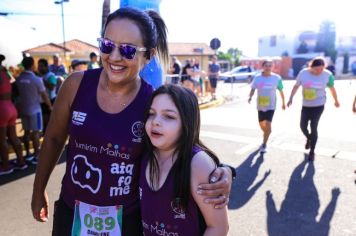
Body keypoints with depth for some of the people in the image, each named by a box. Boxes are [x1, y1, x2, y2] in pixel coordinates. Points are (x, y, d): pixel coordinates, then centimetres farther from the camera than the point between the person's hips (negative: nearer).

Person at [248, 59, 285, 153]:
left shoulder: (277, 78, -9)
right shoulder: (257, 77, -7)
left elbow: (281, 91, 2)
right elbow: (253, 89, -3)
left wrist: (283, 103, 10)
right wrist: (250, 97, -23)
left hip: (271, 106, -2)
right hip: (260, 105, 3)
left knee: (268, 125, -14)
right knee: (262, 124, 17)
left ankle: (264, 144, 2)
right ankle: (266, 137, 48)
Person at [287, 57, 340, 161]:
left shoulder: (327, 75, -12)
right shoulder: (303, 73, -12)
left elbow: (332, 88, 4)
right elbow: (296, 86, 1)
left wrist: (336, 101, 16)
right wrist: (290, 99, -1)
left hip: (319, 105, -2)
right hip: (306, 105, 2)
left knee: (313, 127, -6)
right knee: (303, 126, 7)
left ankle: (312, 152, 11)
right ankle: (309, 139, 43)